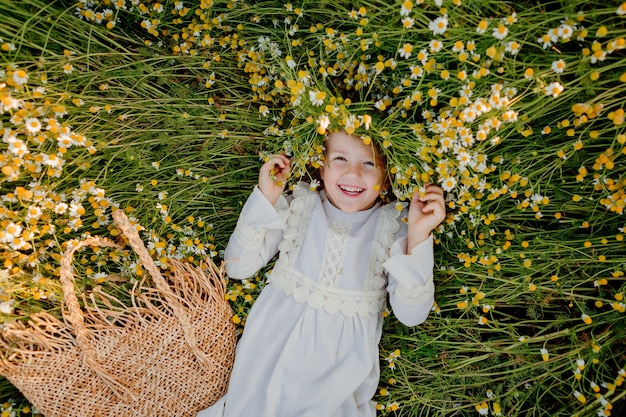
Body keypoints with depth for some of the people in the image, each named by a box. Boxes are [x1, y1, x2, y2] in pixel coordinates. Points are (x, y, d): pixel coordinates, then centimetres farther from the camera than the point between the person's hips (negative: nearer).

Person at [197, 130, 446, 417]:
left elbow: (411, 315, -9)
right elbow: (238, 267, -2)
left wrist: (418, 237, -20)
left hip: (341, 359, 0)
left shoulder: (393, 227, -2)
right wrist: (266, 199, -12)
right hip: (275, 339, 1)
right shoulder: (299, 204, -1)